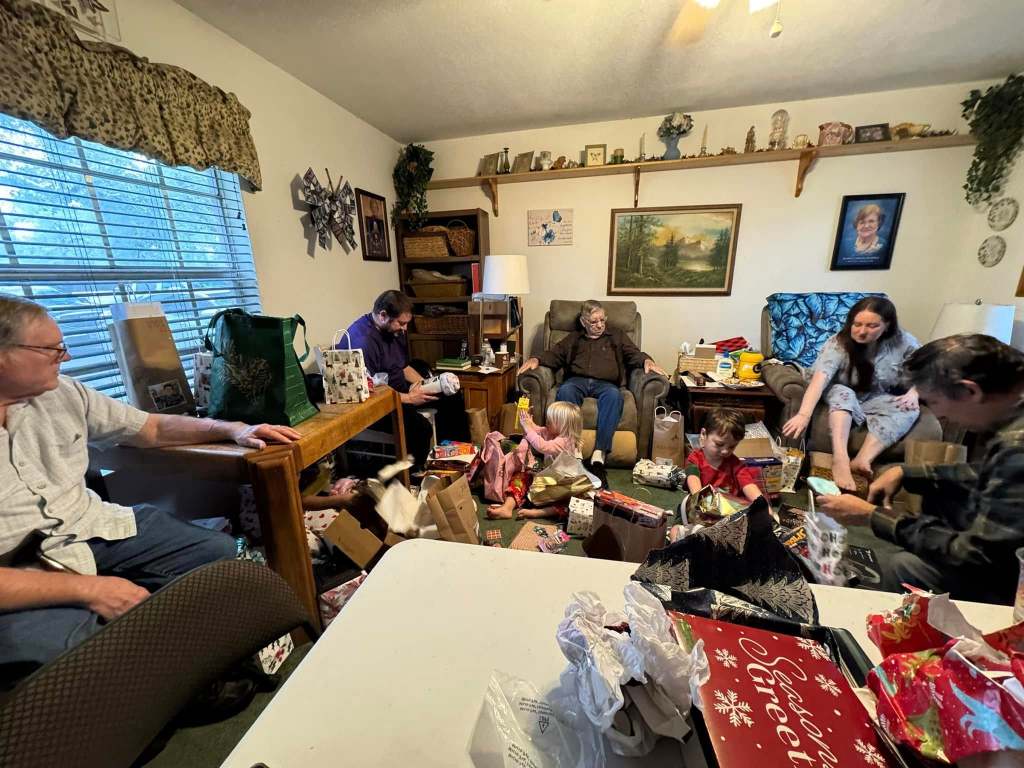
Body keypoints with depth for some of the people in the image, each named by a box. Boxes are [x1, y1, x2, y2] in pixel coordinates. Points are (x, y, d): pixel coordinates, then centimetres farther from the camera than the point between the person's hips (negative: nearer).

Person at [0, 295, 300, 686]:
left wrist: (233, 429, 3)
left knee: (222, 551, -12)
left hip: (97, 531, 6)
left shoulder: (63, 393, 4)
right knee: (56, 647, -37)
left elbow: (152, 427, 13)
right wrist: (86, 588, -24)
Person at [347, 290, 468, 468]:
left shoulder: (394, 330, 4)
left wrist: (425, 384, 0)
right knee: (421, 427, -32)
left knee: (452, 396, 3)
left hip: (400, 389, 10)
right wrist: (409, 398, -22)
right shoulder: (362, 340, -25)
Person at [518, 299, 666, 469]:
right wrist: (536, 359, -3)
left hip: (605, 383, 0)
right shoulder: (573, 338, 29)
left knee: (614, 394, -36)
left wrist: (646, 360, -10)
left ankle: (600, 451, -41)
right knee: (565, 391, -35)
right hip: (577, 380, 1)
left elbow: (633, 354, 13)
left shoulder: (617, 336, 26)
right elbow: (554, 355, 19)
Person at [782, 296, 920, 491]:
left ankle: (862, 460, -39)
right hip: (844, 397, -3)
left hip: (879, 400, 3)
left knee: (910, 408, -25)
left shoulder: (903, 342, -11)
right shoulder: (838, 344, -23)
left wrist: (914, 393, -20)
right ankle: (840, 459, -49)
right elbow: (819, 378, -38)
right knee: (842, 393, -34)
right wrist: (804, 414, -52)